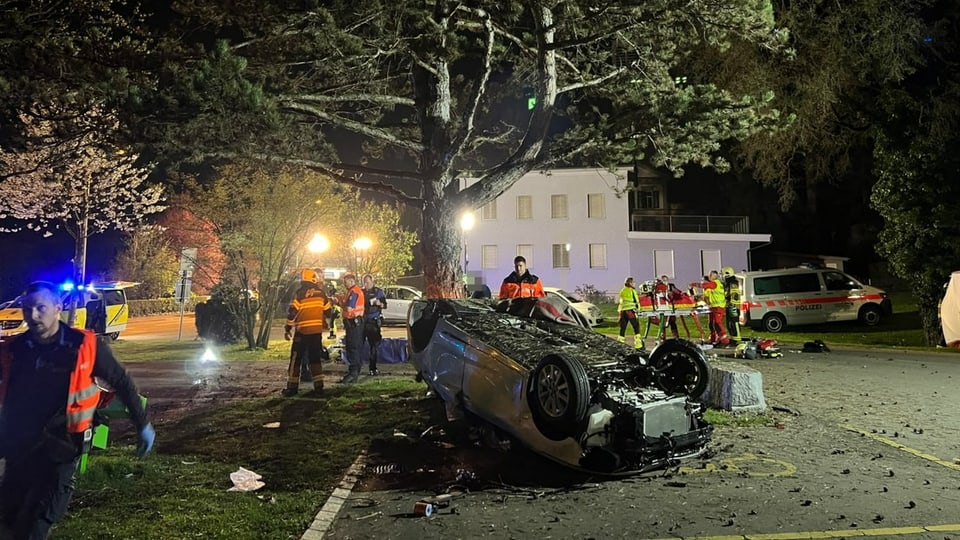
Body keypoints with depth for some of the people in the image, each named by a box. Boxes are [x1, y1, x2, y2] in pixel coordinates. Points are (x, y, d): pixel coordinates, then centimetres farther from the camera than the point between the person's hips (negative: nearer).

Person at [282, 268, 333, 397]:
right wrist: (324, 322, 28)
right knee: (315, 358, 12)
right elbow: (328, 310, 11)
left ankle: (292, 387, 4)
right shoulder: (321, 292, 3)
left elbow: (292, 312, -11)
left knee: (296, 359, 4)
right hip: (317, 330, 4)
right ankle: (318, 386, 8)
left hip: (302, 330, -4)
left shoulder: (299, 293, -8)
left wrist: (287, 329, -3)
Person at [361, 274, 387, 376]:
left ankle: (373, 368, 8)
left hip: (373, 322, -3)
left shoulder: (378, 291, 3)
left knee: (374, 345, 1)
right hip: (362, 321, 3)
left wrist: (379, 303, -18)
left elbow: (384, 305, 2)